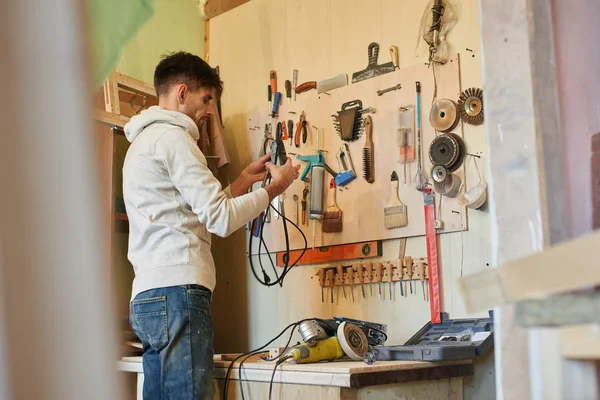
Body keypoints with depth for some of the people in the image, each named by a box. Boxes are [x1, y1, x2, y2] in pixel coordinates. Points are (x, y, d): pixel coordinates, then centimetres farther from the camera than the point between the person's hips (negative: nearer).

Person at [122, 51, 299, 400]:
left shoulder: (144, 141, 28)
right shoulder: (171, 136, -4)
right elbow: (221, 218, -10)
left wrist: (245, 179, 23)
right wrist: (275, 187, 2)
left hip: (148, 295, 10)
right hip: (176, 292, -10)